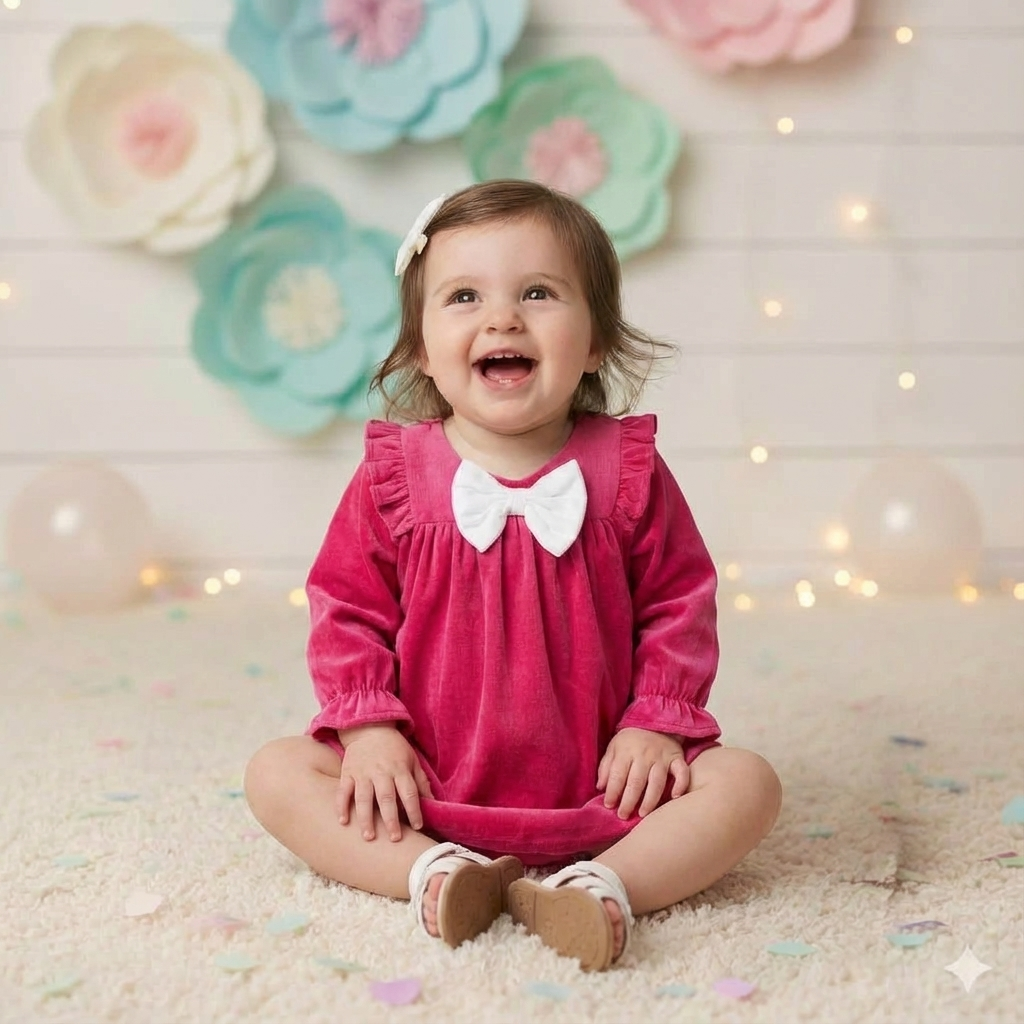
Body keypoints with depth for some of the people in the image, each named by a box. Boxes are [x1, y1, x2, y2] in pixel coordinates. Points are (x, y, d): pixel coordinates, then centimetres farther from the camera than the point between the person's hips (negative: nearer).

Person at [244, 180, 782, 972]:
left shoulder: (627, 470, -5)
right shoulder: (394, 474, -5)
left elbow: (679, 605, 2)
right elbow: (345, 609, 1)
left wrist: (655, 724, -8)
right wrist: (369, 728, -10)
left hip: (599, 782, 0)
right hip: (424, 786, 1)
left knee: (746, 782, -17)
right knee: (276, 772, -15)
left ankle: (601, 885, -28)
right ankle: (433, 871, -27)